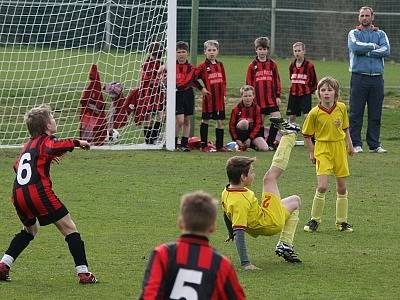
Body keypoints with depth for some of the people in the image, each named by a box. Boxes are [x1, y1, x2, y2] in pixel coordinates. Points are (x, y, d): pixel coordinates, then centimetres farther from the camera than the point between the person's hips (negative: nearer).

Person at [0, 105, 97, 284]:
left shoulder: (28, 144, 25)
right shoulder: (46, 140, 2)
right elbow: (54, 147, -23)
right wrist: (76, 143, -15)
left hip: (18, 195, 7)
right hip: (38, 192, -7)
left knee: (30, 229, 32)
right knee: (70, 229, 1)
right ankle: (83, 273, -7)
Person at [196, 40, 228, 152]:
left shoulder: (220, 65, 10)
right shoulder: (203, 66, -5)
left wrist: (224, 94, 9)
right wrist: (201, 89, -8)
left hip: (219, 98, 5)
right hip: (208, 98, -5)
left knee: (220, 121, 7)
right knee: (205, 121, 2)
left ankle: (219, 145, 14)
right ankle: (204, 145, 6)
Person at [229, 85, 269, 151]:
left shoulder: (256, 108, -3)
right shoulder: (236, 109, -6)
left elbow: (258, 125, -5)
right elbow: (231, 125, -5)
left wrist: (250, 138, -14)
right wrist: (236, 140, -14)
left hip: (253, 133, 2)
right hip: (241, 133, -2)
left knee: (264, 148, -21)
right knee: (244, 122, -36)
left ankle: (250, 144, 9)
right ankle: (242, 145, -19)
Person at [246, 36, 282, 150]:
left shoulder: (272, 65, 7)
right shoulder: (252, 66, 3)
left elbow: (277, 81, 9)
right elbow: (249, 83, 5)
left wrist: (278, 96, 4)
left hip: (271, 98, 1)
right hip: (258, 99, -1)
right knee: (260, 121, 4)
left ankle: (270, 142, 1)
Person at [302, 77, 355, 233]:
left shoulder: (341, 108, -3)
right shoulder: (314, 113, -12)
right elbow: (307, 134, -1)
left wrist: (349, 144, 12)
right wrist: (312, 152, -1)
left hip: (339, 148, 4)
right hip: (323, 149, -3)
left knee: (342, 187, 9)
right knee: (322, 186, -15)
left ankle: (342, 221, 22)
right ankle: (314, 220, 1)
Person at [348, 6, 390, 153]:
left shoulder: (380, 34, 14)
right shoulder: (354, 33, 8)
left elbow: (386, 50, -5)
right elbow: (355, 47, -14)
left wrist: (366, 52, -9)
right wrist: (373, 46, -5)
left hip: (377, 79, 2)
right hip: (359, 77, -2)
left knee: (375, 114, 3)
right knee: (356, 113, -4)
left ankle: (374, 144, 8)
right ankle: (356, 144, 1)